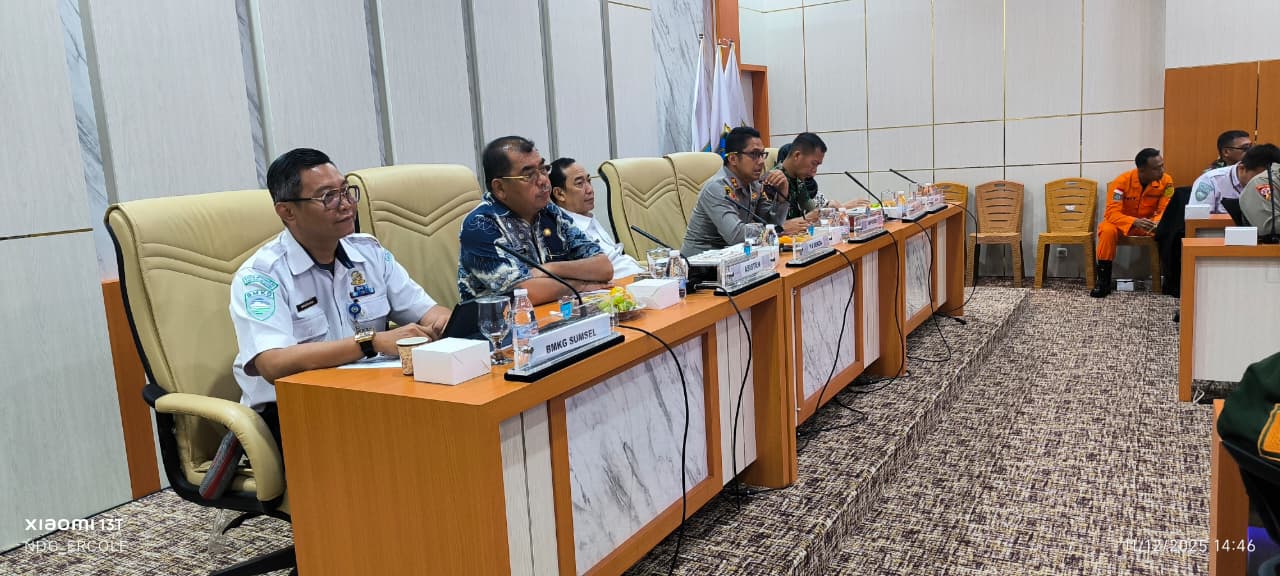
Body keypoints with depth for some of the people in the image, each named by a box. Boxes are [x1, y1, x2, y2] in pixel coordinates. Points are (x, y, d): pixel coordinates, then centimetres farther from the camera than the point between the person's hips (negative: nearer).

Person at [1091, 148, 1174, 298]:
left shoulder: (1166, 181, -14)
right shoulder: (1122, 182, -23)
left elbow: (1165, 210, -13)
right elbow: (1112, 213, -27)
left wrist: (1157, 223, -37)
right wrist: (1135, 222, -45)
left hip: (1148, 223, 2)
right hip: (1122, 223, -2)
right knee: (1108, 230, -36)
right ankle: (1103, 281, -24)